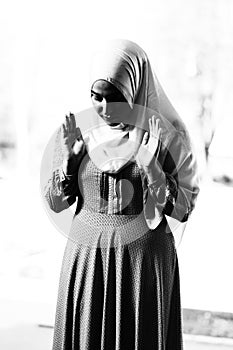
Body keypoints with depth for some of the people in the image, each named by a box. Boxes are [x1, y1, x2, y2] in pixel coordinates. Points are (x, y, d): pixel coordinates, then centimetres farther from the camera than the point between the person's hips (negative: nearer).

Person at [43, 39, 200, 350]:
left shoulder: (165, 136, -8)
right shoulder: (76, 131, 0)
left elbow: (184, 209, -5)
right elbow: (56, 203, 4)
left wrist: (151, 169, -20)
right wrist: (68, 158, -12)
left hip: (145, 261, -2)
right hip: (87, 257, 2)